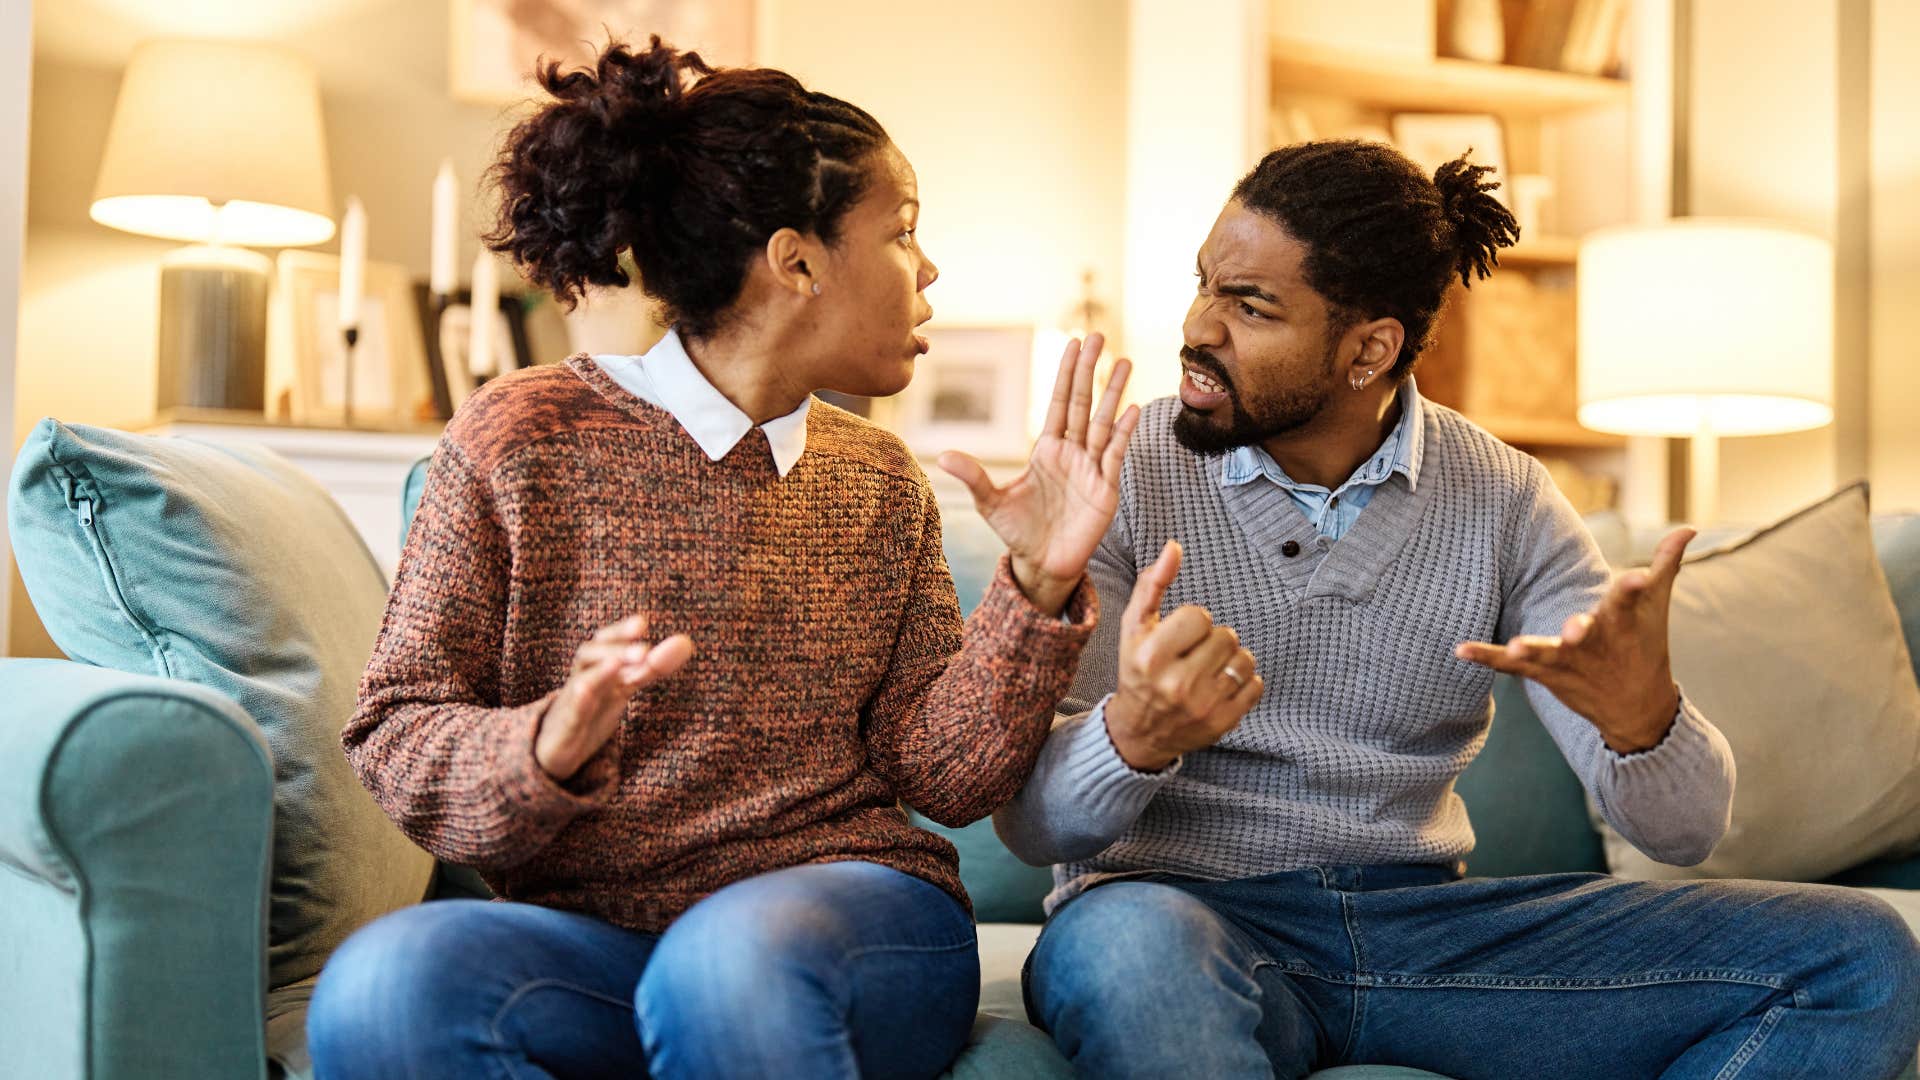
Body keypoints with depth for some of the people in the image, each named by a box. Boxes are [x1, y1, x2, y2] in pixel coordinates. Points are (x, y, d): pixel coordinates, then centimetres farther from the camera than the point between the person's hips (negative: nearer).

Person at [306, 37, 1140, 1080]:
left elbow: (942, 776, 5)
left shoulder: (882, 482, 11)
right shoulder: (525, 435, 0)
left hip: (855, 908, 1)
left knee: (733, 959, -35)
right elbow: (395, 728, -1)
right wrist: (543, 754, -22)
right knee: (383, 985, -31)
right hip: (590, 935, 0)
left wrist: (1039, 592, -9)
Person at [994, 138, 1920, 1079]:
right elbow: (1029, 819, -11)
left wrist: (1639, 716, -29)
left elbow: (1682, 828, -4)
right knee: (1127, 948, -42)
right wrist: (1135, 736, -35)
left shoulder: (1501, 500, 1)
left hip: (1423, 920, 4)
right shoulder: (1121, 478, -5)